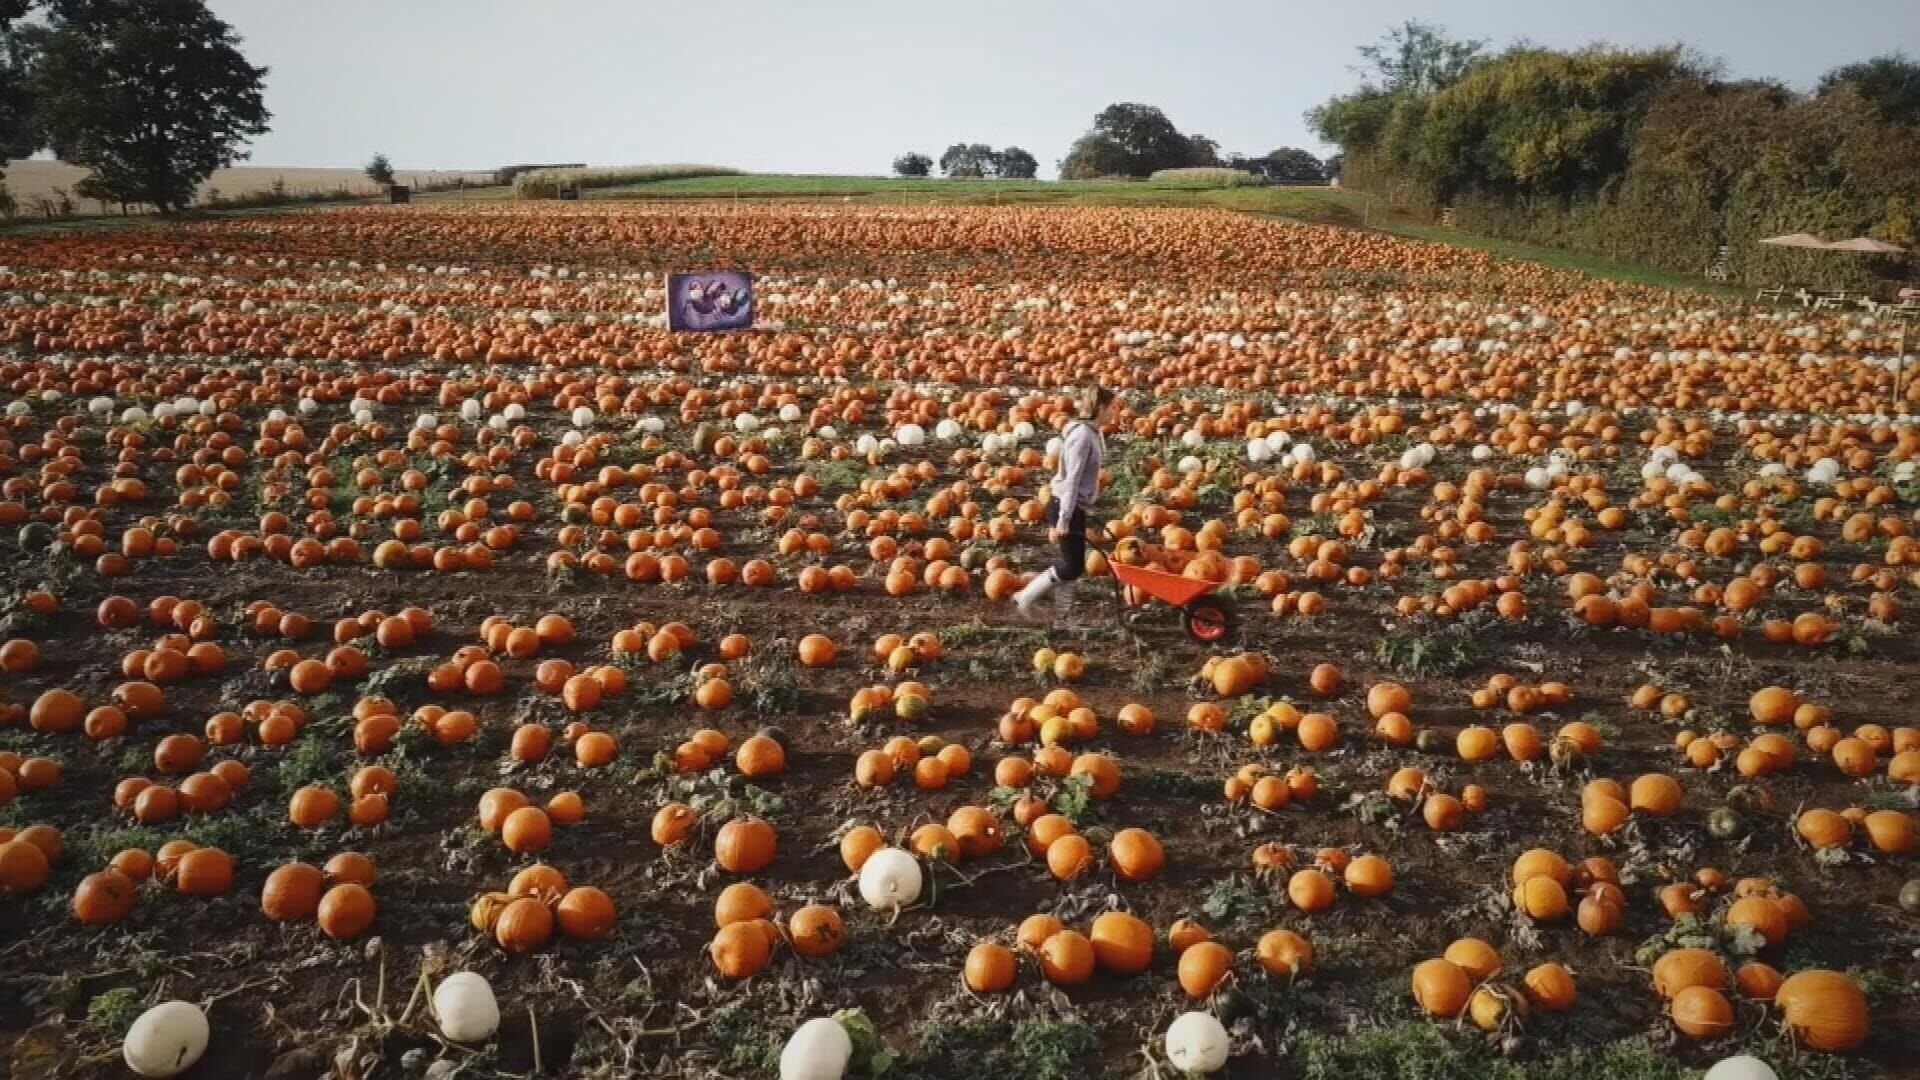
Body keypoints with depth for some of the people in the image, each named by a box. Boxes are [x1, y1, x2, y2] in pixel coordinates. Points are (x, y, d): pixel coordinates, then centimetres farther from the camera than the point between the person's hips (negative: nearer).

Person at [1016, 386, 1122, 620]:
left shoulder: (1092, 432, 9)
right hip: (1066, 507, -9)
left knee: (1071, 562, 14)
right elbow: (1071, 479, -23)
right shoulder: (1083, 434, -20)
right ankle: (1025, 598, 7)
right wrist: (1063, 520, -24)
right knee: (1073, 566, -3)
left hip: (1075, 507, 9)